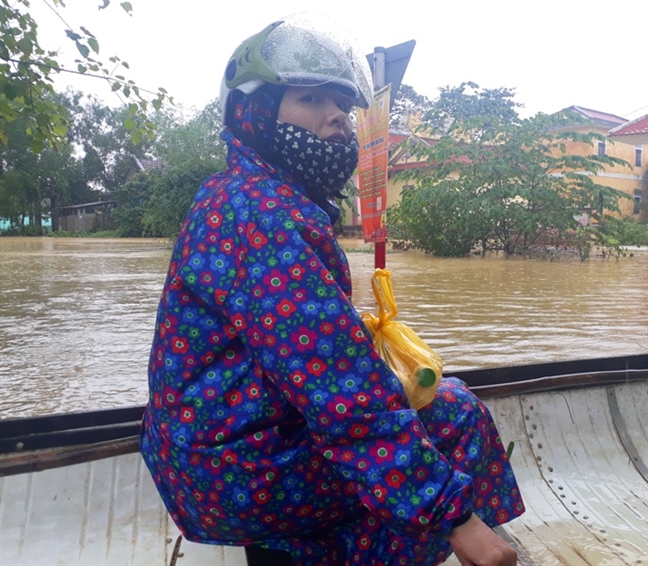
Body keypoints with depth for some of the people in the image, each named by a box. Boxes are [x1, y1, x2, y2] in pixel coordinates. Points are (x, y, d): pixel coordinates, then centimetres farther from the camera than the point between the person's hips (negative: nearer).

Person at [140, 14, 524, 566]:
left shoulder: (239, 196, 12)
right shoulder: (261, 210, -23)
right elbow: (343, 393, -28)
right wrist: (455, 514, -23)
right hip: (238, 477, -10)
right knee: (456, 412, -5)